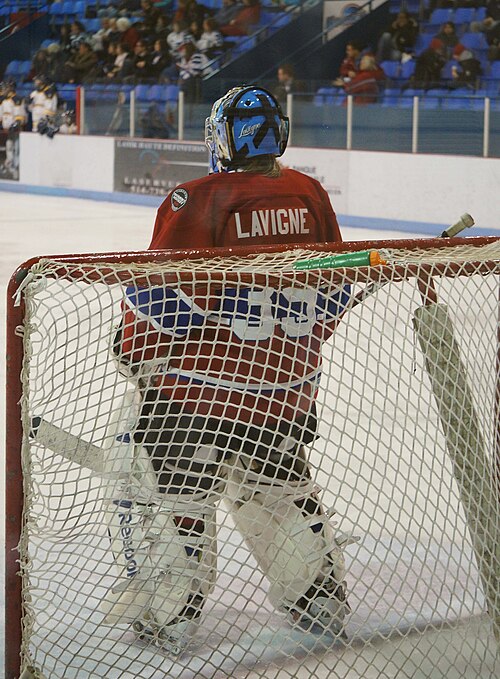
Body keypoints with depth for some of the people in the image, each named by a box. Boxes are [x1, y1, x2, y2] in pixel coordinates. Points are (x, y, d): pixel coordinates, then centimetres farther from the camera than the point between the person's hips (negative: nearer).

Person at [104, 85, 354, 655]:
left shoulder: (198, 201, -16)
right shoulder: (309, 195, 2)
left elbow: (162, 294, -15)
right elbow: (334, 291, 11)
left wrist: (136, 351, 3)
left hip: (205, 381, -6)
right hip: (290, 385, 6)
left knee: (179, 489, 9)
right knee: (280, 483, 24)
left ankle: (168, 614, 14)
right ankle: (322, 598, 32)